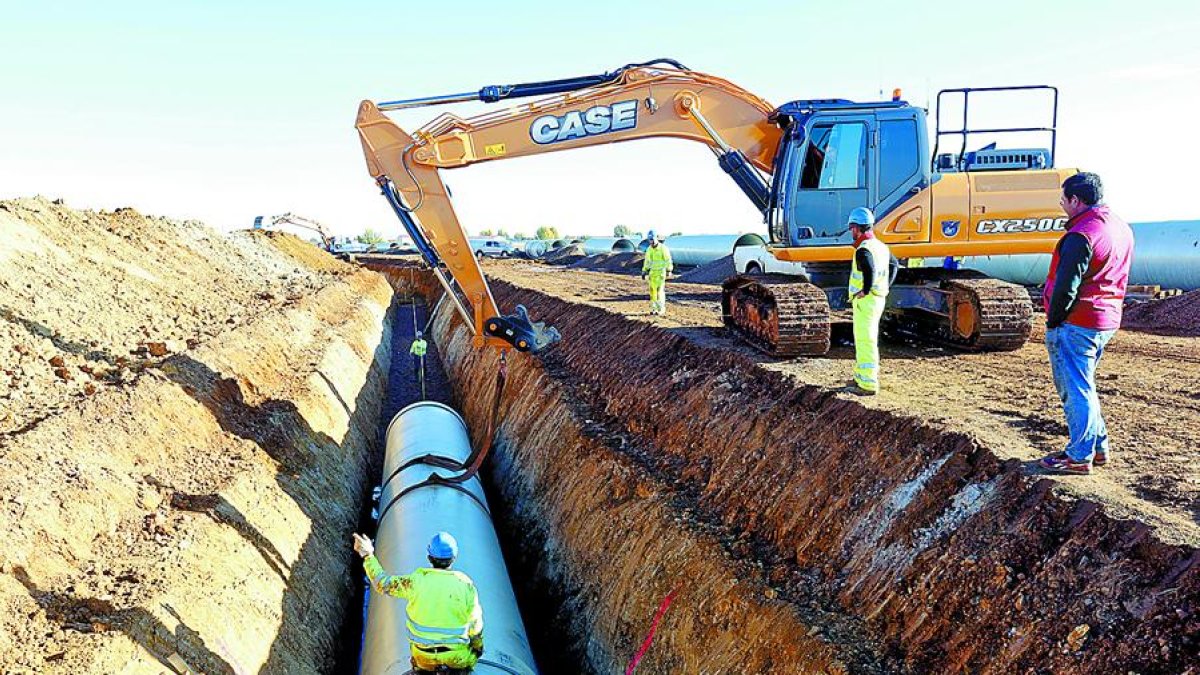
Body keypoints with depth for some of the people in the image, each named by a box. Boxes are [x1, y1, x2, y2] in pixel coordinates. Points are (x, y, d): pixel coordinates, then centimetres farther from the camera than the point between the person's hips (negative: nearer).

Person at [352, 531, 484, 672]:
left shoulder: (417, 580, -18)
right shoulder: (466, 585, -17)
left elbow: (383, 584, -6)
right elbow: (475, 624, -9)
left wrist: (367, 555, 2)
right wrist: (478, 647, 11)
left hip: (423, 656, 2)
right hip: (457, 657, -2)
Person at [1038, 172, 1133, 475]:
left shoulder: (1081, 235, -19)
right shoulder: (1122, 228, 11)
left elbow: (1066, 286, -21)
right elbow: (1120, 277, 17)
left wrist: (1053, 321, -9)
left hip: (1076, 324, -10)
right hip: (1107, 321, 10)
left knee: (1075, 389, -1)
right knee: (1082, 386, 20)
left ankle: (1079, 457, 5)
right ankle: (1098, 447, 26)